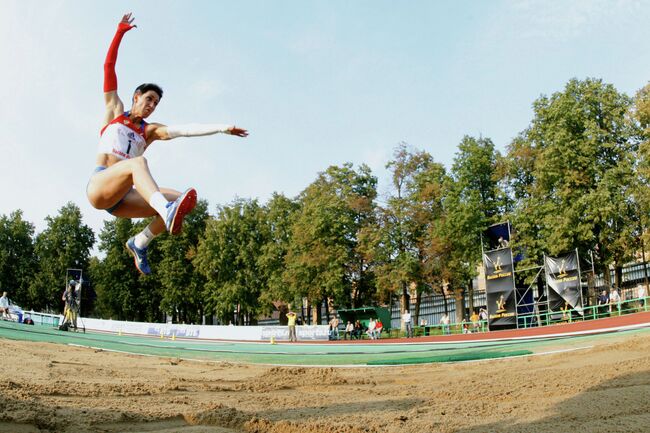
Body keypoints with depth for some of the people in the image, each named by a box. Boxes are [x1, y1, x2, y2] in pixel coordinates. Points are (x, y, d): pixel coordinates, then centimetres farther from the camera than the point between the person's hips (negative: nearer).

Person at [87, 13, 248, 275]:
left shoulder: (150, 131, 20)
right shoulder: (114, 111, 16)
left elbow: (185, 130, 8)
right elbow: (109, 68, 12)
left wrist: (223, 128, -3)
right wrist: (120, 31, 7)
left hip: (123, 196, 4)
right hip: (99, 186, -4)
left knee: (178, 201, -19)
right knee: (138, 162, -35)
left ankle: (139, 244, -1)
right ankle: (168, 213, -61)